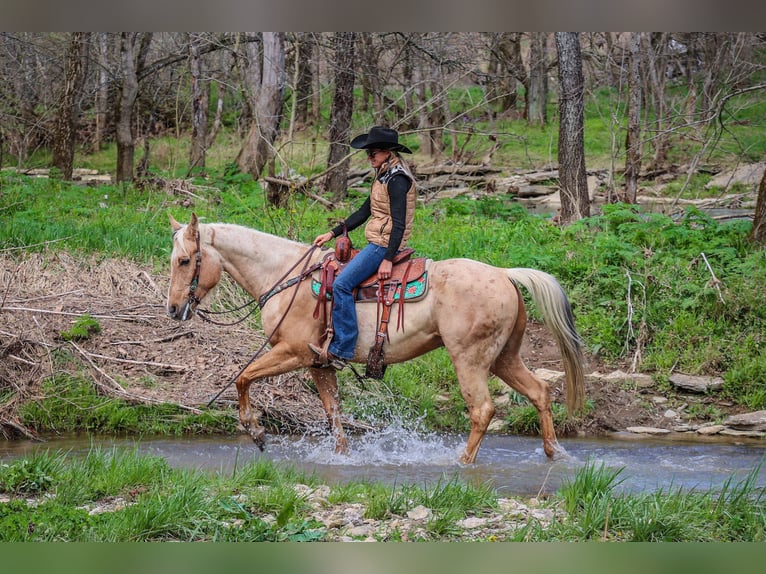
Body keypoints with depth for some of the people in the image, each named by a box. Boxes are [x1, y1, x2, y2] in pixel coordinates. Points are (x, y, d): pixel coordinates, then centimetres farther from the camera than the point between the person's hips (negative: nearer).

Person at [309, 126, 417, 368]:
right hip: (376, 244, 11)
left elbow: (399, 223, -21)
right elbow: (363, 213, 21)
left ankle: (341, 350, -22)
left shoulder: (397, 180, -15)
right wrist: (332, 234, 17)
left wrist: (388, 259, -25)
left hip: (385, 245, -11)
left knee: (342, 284, -20)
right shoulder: (384, 177, 17)